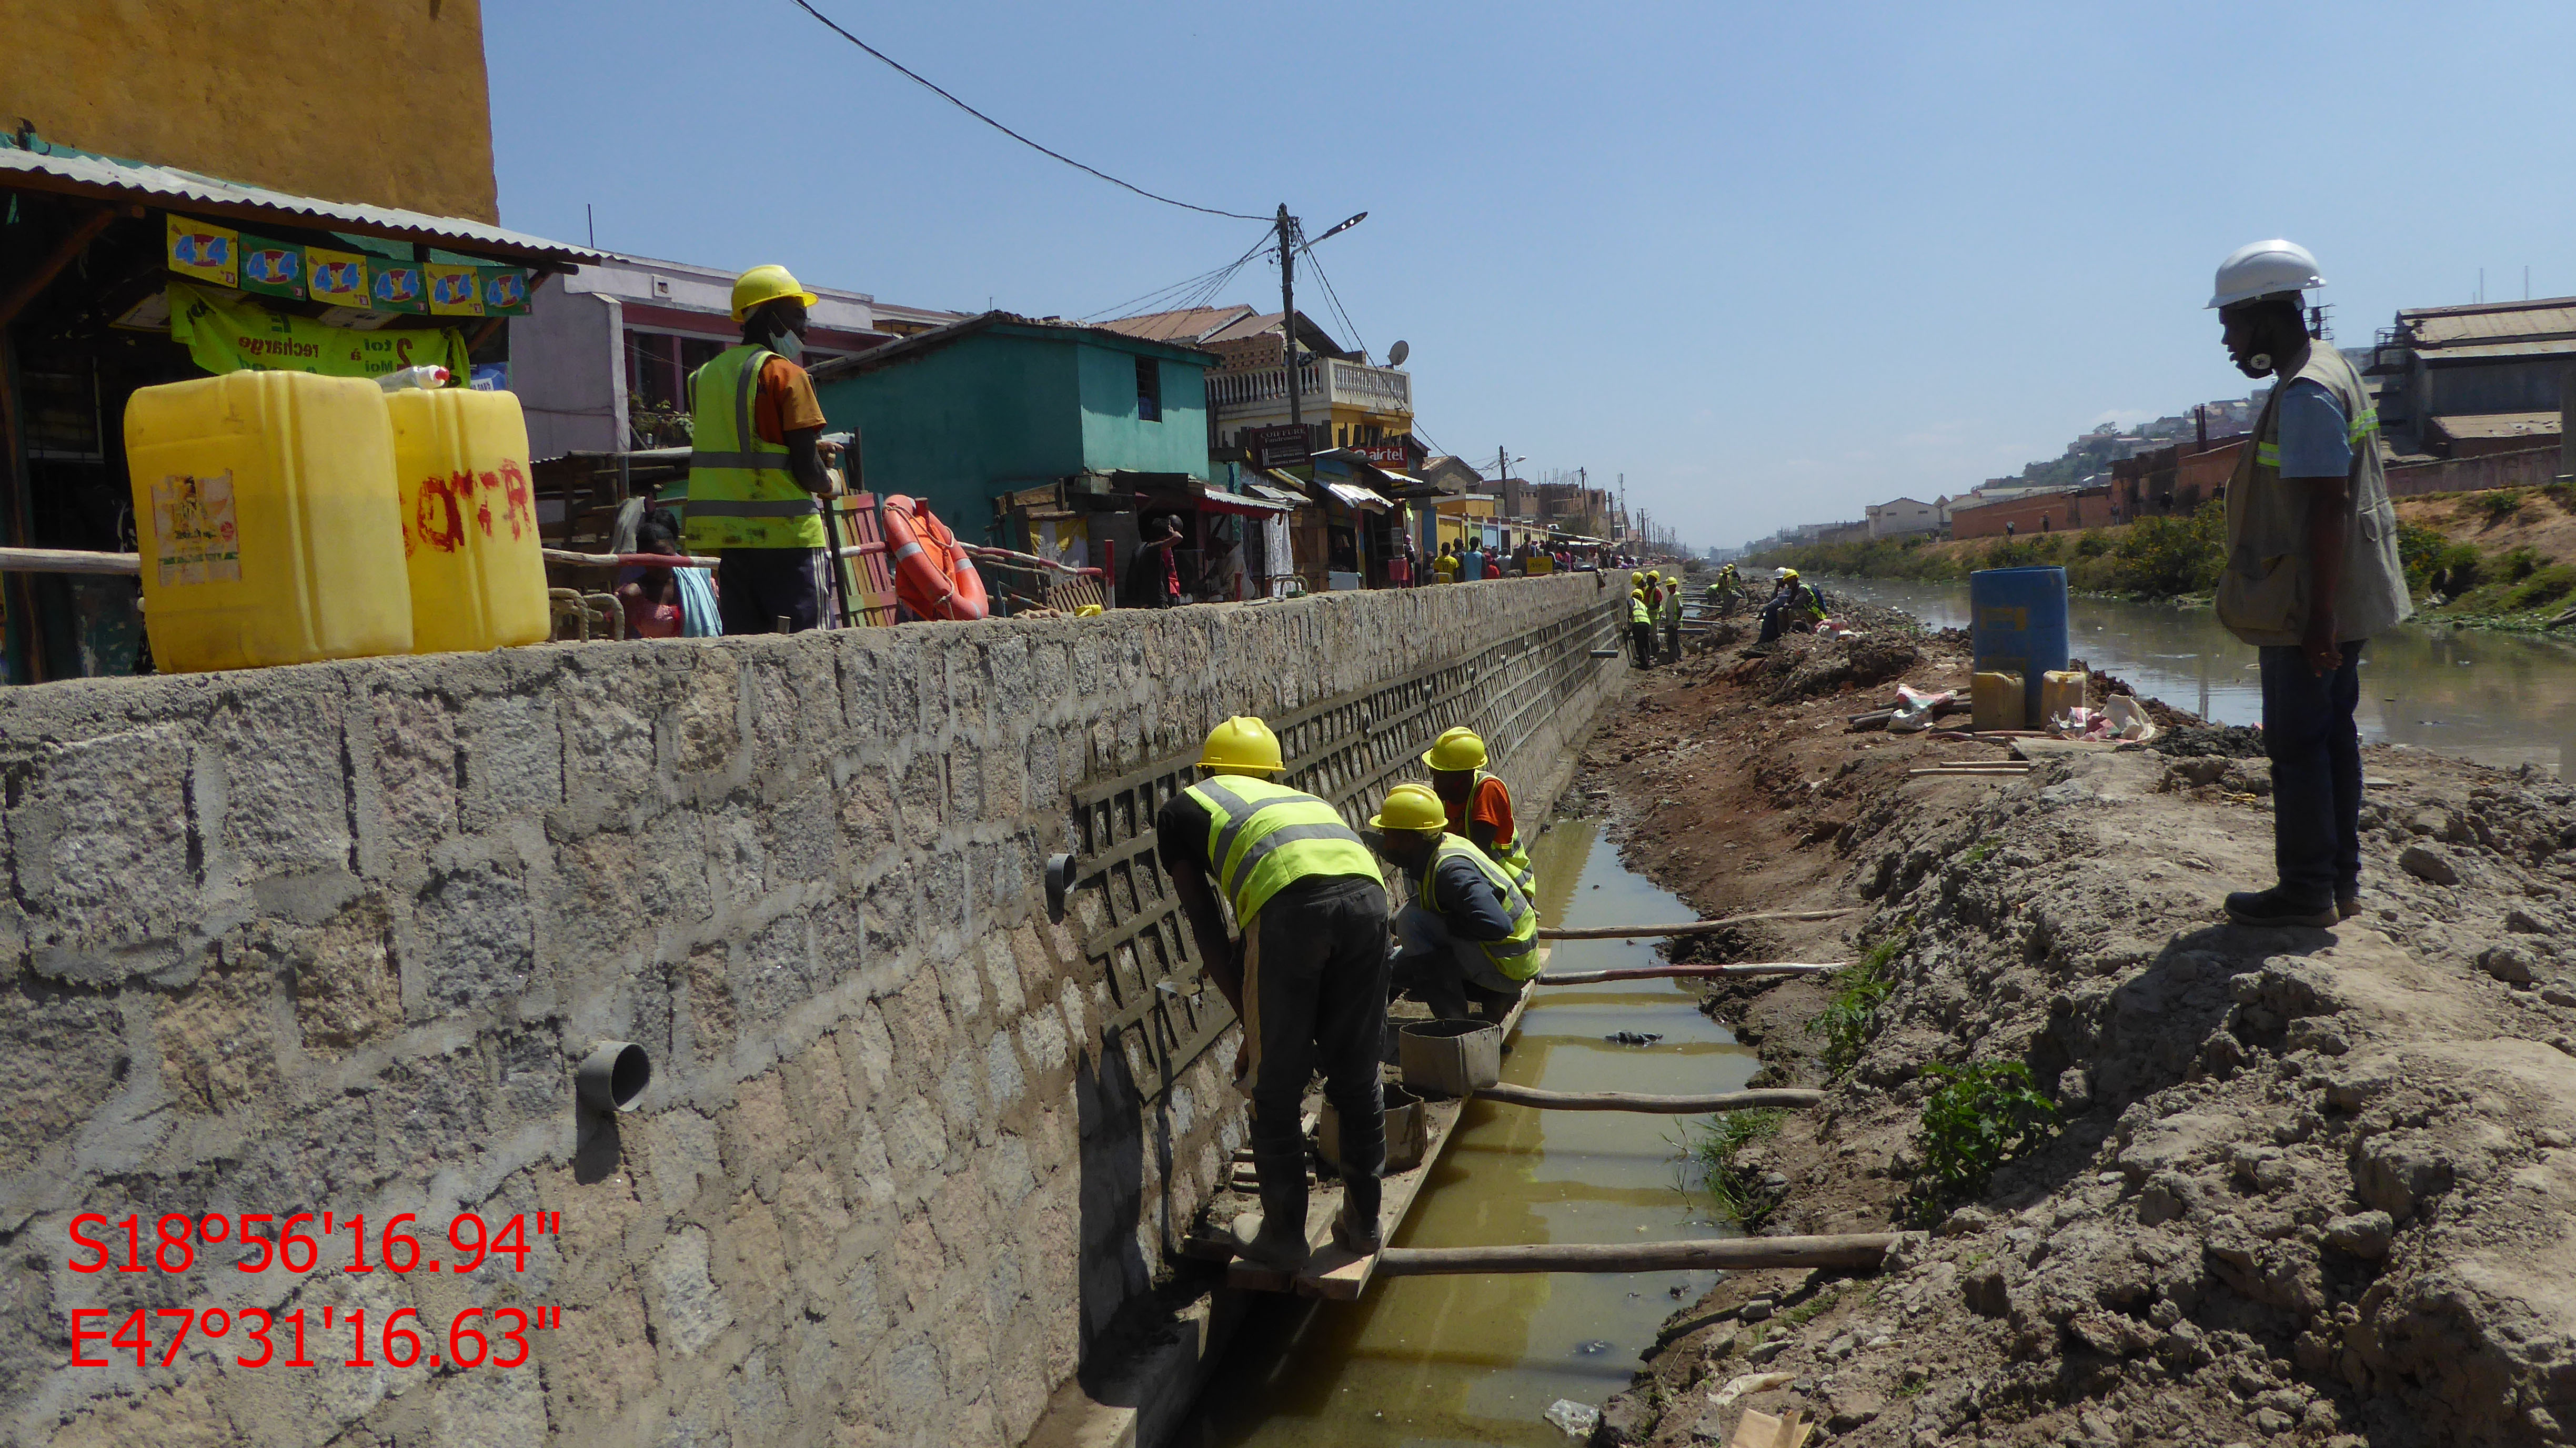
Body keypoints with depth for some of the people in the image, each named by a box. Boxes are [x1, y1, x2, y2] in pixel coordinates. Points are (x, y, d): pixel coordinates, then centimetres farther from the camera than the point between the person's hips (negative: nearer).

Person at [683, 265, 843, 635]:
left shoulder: (706, 374, 14)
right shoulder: (785, 373, -7)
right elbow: (807, 472, -11)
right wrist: (828, 482, 10)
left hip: (728, 534, 7)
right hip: (785, 534, -6)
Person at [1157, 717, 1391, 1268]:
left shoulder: (1181, 808, 28)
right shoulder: (1298, 797, 40)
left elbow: (1207, 930, 20)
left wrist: (1249, 1020, 23)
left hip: (1292, 902, -5)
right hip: (1367, 891, 5)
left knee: (1275, 1090, 13)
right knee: (1357, 1077, 21)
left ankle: (1284, 1235, 25)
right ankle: (1363, 1222, 34)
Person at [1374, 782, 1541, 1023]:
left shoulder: (1451, 870, -26)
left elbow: (1497, 926, -36)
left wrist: (1448, 925, -22)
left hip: (1508, 966, -10)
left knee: (1411, 921, -22)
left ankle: (1454, 1022, -18)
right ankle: (1494, 999, 9)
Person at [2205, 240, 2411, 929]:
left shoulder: (2306, 394, -18)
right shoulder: (2330, 370, 15)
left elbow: (2327, 507, -23)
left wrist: (2318, 616, -24)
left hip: (2309, 609, -10)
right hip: (2337, 605, 10)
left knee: (2296, 743, -3)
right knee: (2332, 732, 14)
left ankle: (2306, 891, 4)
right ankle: (2341, 879, 23)